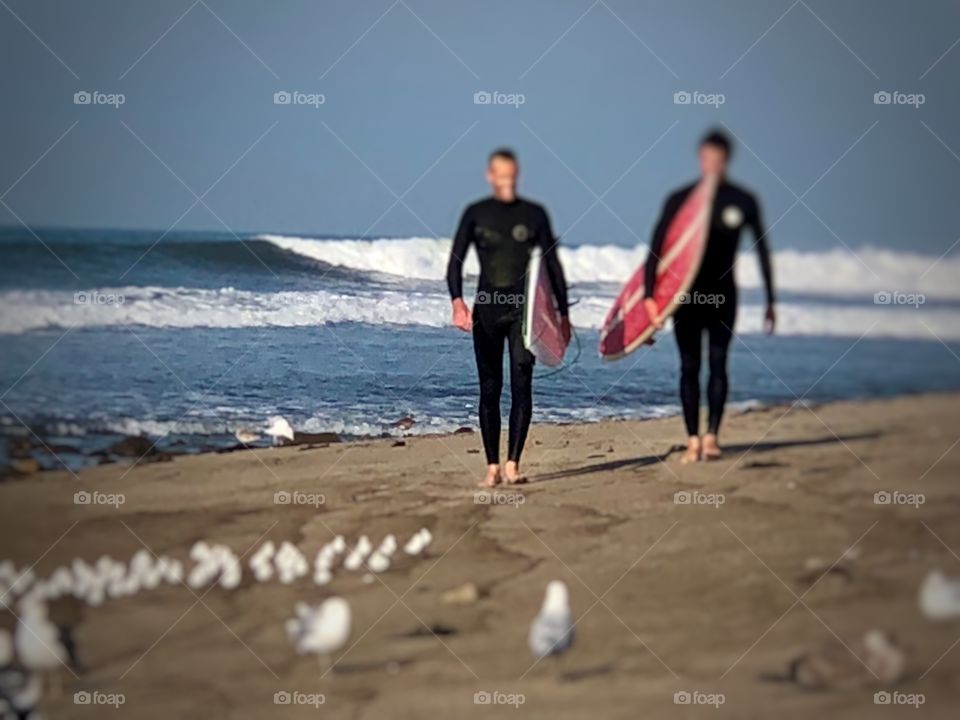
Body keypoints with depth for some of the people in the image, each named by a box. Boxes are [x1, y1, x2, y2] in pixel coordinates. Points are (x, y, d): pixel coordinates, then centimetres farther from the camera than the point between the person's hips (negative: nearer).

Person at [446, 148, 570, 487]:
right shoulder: (475, 214, 5)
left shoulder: (534, 214, 6)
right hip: (486, 310, 1)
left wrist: (563, 313, 7)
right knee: (490, 389, 3)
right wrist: (457, 302, -18)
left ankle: (513, 465, -15)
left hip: (524, 310, -1)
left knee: (521, 384, -13)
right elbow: (455, 262, -1)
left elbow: (552, 265, 10)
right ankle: (492, 467, 9)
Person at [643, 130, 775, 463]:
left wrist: (770, 302, 3)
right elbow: (655, 248, -9)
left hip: (723, 294, 0)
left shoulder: (742, 201, -1)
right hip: (687, 294, 0)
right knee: (689, 366, 2)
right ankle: (692, 439, 5)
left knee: (718, 363, -7)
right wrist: (649, 296, -18)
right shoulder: (680, 199, -6)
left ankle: (711, 436, -8)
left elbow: (762, 250, 4)